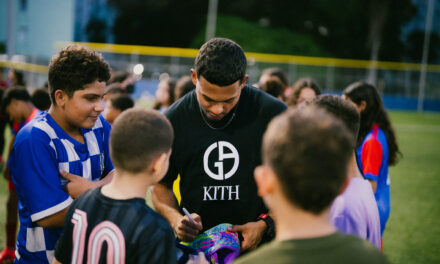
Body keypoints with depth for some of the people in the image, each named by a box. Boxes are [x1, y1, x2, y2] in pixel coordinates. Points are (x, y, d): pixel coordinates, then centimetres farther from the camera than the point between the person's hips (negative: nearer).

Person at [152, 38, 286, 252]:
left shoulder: (273, 113, -7)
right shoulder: (173, 120, -1)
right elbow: (161, 184, 11)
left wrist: (266, 224, -8)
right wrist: (175, 218, -8)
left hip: (258, 243, -1)